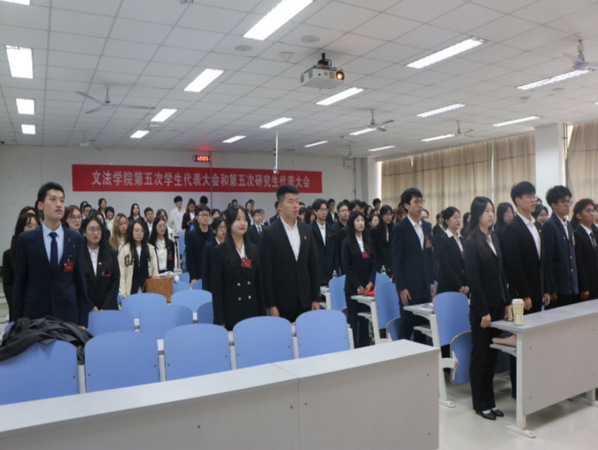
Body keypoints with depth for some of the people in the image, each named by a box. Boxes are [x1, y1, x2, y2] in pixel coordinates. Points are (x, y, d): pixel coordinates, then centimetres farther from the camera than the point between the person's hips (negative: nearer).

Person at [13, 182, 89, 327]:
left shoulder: (77, 240, 3)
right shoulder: (26, 239, 1)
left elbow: (80, 281, 4)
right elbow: (19, 283, 3)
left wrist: (83, 321, 2)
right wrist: (18, 320, 1)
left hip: (68, 315, 1)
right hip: (35, 315, -1)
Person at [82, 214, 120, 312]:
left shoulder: (111, 254, 6)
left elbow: (115, 282, 2)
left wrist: (105, 308, -7)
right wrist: (91, 307, -10)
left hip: (108, 308, 2)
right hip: (85, 310, -2)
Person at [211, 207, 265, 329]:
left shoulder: (254, 250, 10)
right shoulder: (220, 251, -3)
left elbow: (259, 284, 11)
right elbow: (216, 288, -6)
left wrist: (262, 314, 7)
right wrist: (219, 321, -9)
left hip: (252, 312, 4)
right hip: (230, 315, -4)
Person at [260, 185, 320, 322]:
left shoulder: (306, 231, 8)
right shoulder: (270, 233, -6)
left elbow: (313, 266, 11)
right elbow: (266, 272, -8)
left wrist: (316, 298, 8)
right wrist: (271, 305, -10)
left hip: (305, 301, 4)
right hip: (282, 303, -4)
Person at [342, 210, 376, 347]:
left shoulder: (368, 242, 12)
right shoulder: (347, 242, -2)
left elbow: (373, 264, 10)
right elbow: (347, 267, -7)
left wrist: (371, 282, -5)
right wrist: (358, 286, -12)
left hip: (367, 287, 4)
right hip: (352, 288, -4)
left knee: (365, 320, 7)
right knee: (353, 320, 0)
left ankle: (365, 346, 15)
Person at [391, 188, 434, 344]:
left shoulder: (427, 226, 12)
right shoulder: (400, 228, -8)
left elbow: (430, 256, 17)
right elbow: (396, 261, -9)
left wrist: (431, 282, 12)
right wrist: (401, 288, -12)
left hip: (425, 286, 6)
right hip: (409, 287, -6)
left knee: (423, 326, 11)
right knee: (407, 327, 1)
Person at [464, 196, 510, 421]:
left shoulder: (494, 239, 10)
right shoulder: (472, 242, -12)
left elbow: (500, 273, 14)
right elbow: (473, 278, -15)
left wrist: (506, 303, 10)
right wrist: (484, 311, -15)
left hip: (497, 305, 7)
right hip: (481, 307, -7)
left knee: (492, 354, 14)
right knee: (480, 355, 5)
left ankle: (489, 400, 26)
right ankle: (480, 404, 17)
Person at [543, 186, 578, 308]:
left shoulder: (569, 226, 16)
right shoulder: (549, 226, -10)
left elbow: (572, 257, 20)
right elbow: (547, 260, -14)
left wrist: (576, 286, 15)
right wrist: (552, 290, -15)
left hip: (572, 288, 8)